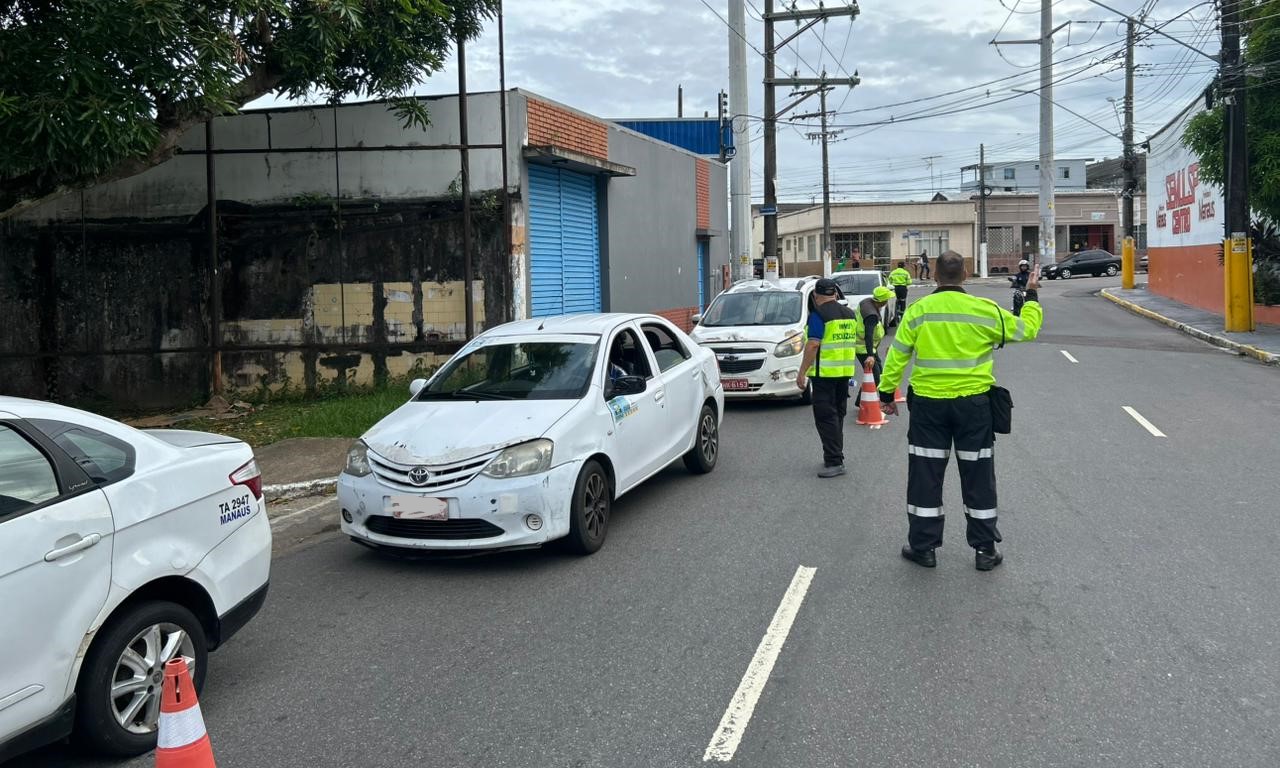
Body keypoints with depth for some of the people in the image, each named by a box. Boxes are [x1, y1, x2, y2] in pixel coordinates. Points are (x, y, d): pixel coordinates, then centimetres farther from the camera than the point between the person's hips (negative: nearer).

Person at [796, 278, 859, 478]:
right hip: (846, 371, 8)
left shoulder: (818, 315, -13)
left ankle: (834, 461, -10)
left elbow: (813, 345, -19)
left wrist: (802, 372, -15)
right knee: (837, 415, 17)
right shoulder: (849, 314, 10)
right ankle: (836, 456, 24)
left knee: (825, 417, -5)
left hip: (825, 372, -8)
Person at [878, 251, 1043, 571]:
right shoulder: (985, 310, -6)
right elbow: (1026, 329, 7)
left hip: (928, 404, 0)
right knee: (978, 478, 11)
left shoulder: (918, 311, -5)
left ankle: (923, 547, 15)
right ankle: (985, 549, 18)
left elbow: (897, 355, -1)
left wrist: (886, 392, 10)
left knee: (925, 477, 9)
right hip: (974, 403, 0)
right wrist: (1031, 296, 23)